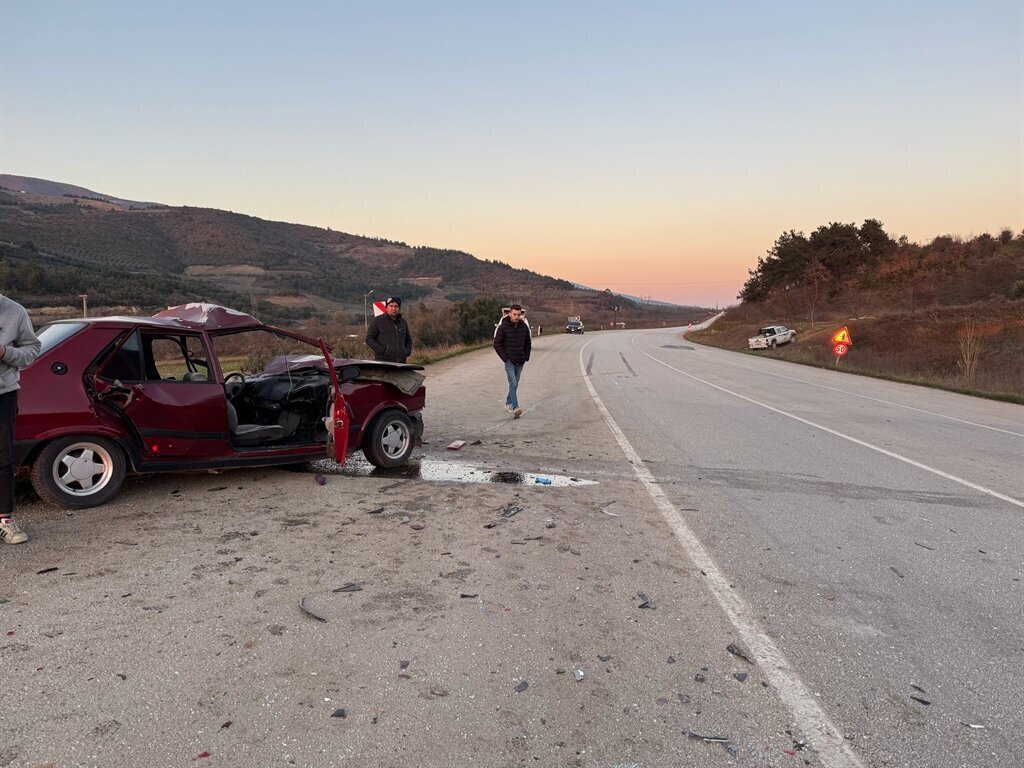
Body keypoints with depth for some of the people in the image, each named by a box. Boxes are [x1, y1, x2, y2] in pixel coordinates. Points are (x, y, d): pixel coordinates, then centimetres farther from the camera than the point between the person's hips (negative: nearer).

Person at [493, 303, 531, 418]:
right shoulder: (503, 327, -9)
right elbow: (497, 344, -5)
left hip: (520, 361, 5)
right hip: (509, 361, -4)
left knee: (515, 384, 15)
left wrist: (526, 357, 5)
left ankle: (508, 403, 32)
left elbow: (527, 343, 14)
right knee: (513, 384, -15)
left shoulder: (524, 326, 3)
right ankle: (515, 408, -22)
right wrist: (505, 358, -10)